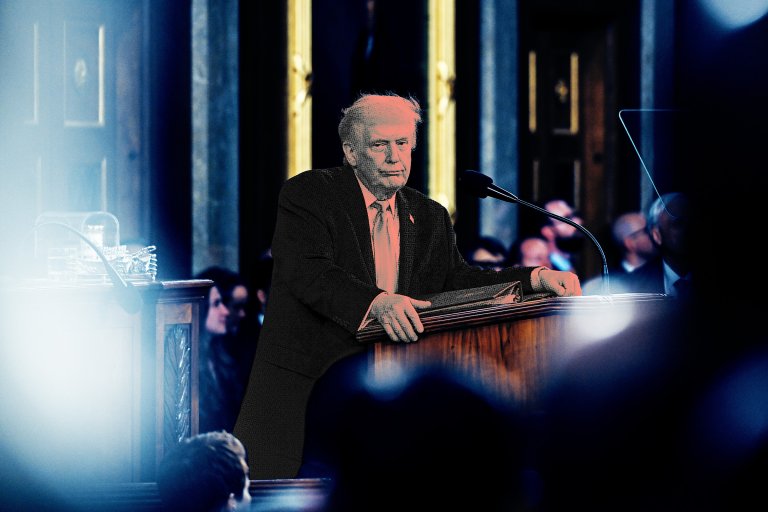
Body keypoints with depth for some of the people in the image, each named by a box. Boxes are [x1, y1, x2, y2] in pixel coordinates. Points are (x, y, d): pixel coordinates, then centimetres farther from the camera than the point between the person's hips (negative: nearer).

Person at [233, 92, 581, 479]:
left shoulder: (431, 217, 17)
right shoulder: (306, 194, -2)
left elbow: (457, 281, 10)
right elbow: (309, 273, -17)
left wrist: (536, 279, -5)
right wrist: (375, 302, -35)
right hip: (303, 377, -4)